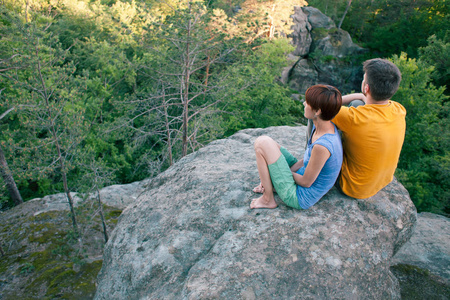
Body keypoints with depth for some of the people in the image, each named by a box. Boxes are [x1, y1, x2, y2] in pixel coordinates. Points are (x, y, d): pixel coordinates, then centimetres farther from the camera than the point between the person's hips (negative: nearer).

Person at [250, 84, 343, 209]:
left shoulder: (322, 145, -33)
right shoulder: (323, 127, -5)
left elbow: (306, 182, -22)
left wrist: (286, 171, -4)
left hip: (300, 198, -9)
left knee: (262, 143, -16)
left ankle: (268, 199, -3)